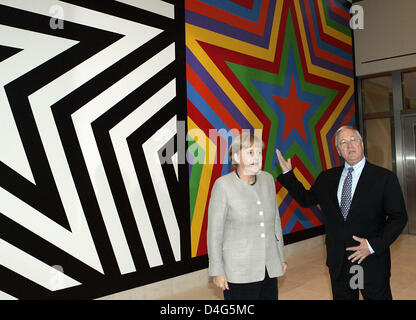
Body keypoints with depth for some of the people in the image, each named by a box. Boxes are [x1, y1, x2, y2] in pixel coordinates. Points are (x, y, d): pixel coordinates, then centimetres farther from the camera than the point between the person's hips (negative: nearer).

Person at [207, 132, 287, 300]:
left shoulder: (267, 179, 3)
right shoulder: (223, 185, -12)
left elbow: (275, 220, 12)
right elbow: (214, 231, -10)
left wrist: (281, 257, 16)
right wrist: (217, 271, -8)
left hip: (270, 268, 5)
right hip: (239, 273, -5)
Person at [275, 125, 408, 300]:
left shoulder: (385, 177, -6)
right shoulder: (327, 177, 5)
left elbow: (399, 217, -6)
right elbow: (306, 199, 14)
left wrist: (373, 245, -16)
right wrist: (287, 174, 6)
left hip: (372, 261, -3)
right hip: (338, 262, 3)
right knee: (342, 296, 16)